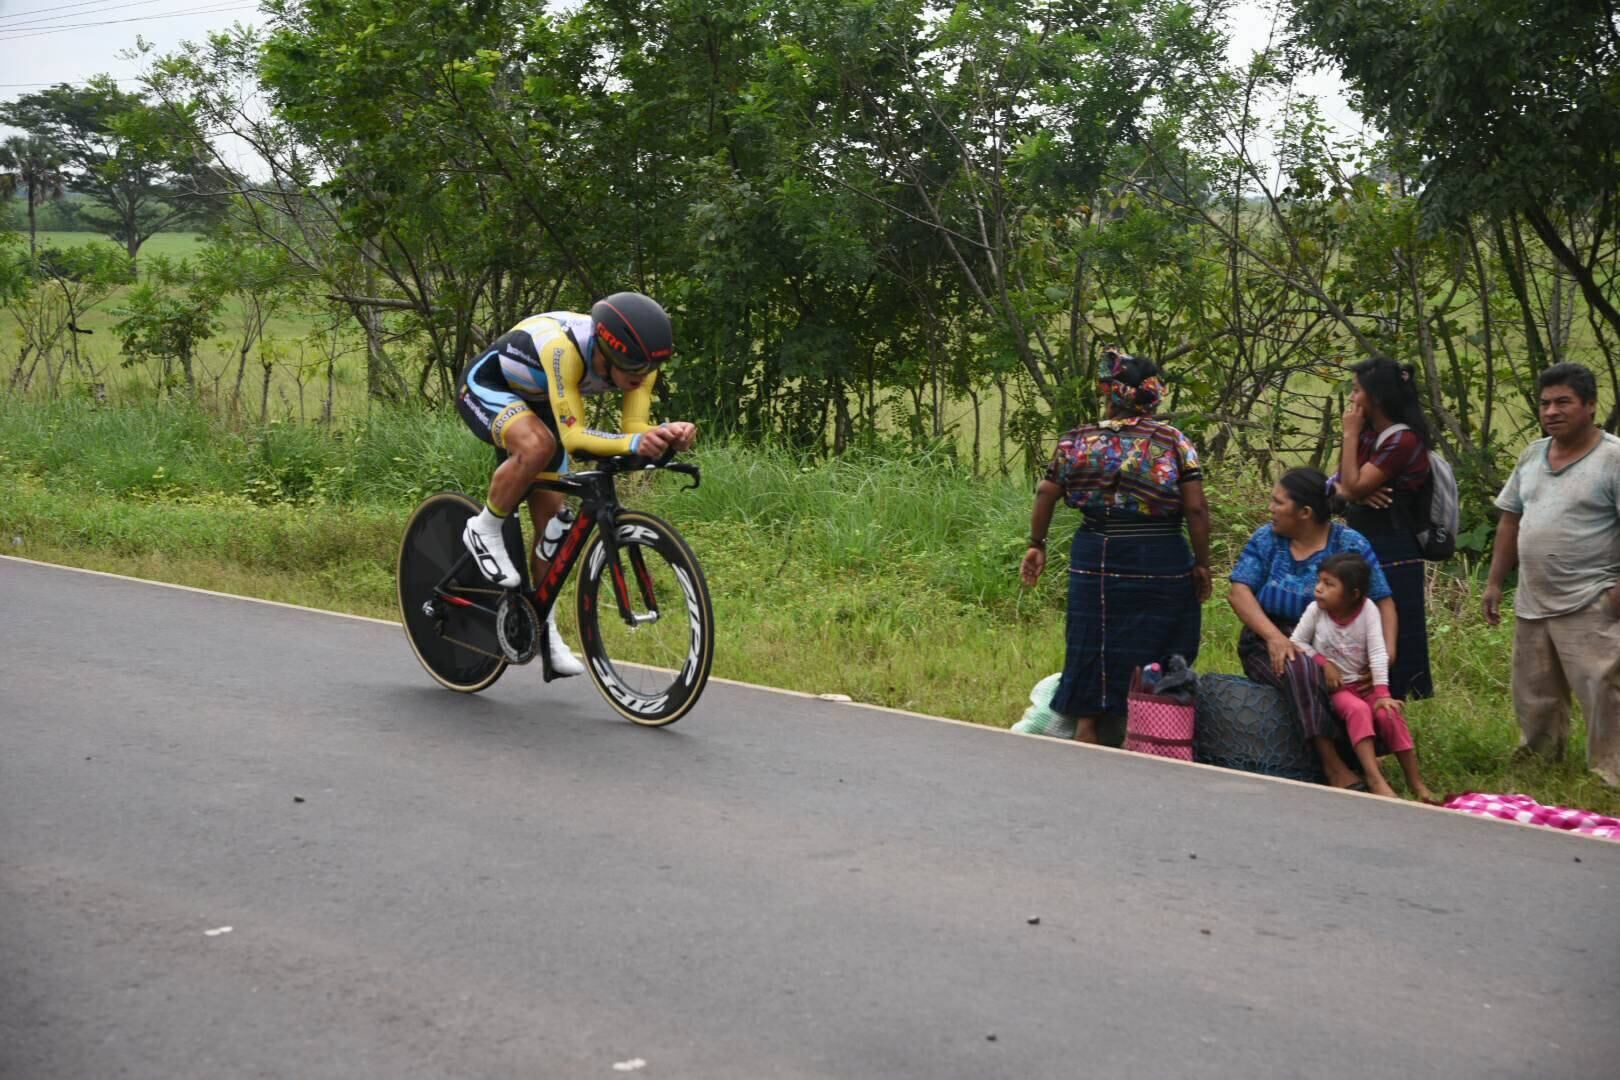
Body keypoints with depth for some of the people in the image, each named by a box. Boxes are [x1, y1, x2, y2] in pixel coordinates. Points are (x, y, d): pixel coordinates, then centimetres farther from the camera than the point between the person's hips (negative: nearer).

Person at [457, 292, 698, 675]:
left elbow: (634, 427, -24)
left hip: (535, 402, 7)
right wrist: (634, 443, -57)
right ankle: (484, 531, -12)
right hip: (485, 387, -6)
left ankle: (545, 629, 18)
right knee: (537, 446, -37)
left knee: (551, 517, 2)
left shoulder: (639, 362, -23)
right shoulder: (564, 348, -42)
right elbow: (573, 436, -43)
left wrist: (668, 433, -45)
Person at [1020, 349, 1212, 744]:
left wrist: (1036, 544, 13)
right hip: (1160, 566, -2)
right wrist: (1201, 564, 1)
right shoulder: (1174, 442, -6)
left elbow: (1045, 495, 1)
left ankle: (1086, 734, 17)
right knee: (1158, 660, 9)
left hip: (1096, 562, 2)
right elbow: (1196, 509, -9)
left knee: (1094, 653, 12)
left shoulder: (1078, 441, -1)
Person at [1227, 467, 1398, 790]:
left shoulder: (1350, 544, 0)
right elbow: (1239, 591, -7)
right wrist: (1274, 636, -23)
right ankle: (1334, 767, -32)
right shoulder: (1266, 539, 4)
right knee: (1301, 668, -34)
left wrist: (1387, 653, -20)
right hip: (1272, 641, 0)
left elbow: (1383, 602, -2)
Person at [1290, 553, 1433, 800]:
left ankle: (1416, 782, -14)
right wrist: (1323, 662, -16)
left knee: (1389, 713, -25)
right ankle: (1375, 779, -37)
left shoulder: (1367, 610, -11)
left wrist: (1382, 693, -22)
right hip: (1334, 687, -1)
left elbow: (1377, 653, -14)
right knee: (1358, 710, -32)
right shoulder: (1316, 610, -10)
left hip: (1364, 684, 1)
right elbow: (1296, 642, -2)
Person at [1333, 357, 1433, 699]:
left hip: (1392, 555, -9)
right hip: (1362, 548, 9)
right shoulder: (1369, 436, 11)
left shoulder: (1403, 441, -16)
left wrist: (1350, 435, -12)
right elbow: (1341, 488, 10)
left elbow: (1354, 486, -19)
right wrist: (1359, 494, -13)